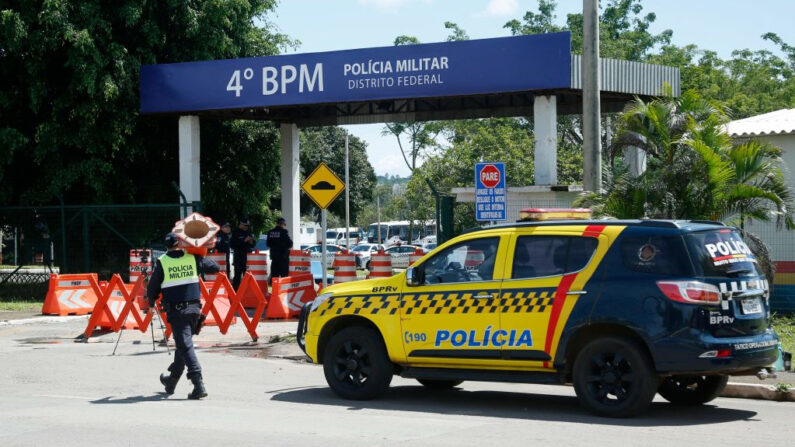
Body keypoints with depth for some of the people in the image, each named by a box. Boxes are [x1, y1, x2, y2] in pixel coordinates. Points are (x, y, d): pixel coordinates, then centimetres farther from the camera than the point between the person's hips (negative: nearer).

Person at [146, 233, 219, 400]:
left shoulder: (162, 262, -4)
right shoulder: (193, 259, 3)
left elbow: (152, 288, 2)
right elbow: (216, 267, 15)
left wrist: (151, 304, 22)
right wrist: (202, 258, 33)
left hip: (176, 310, -4)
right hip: (194, 308, 4)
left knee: (185, 346, -7)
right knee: (183, 344, 19)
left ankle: (199, 385, -19)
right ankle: (172, 380, 36)